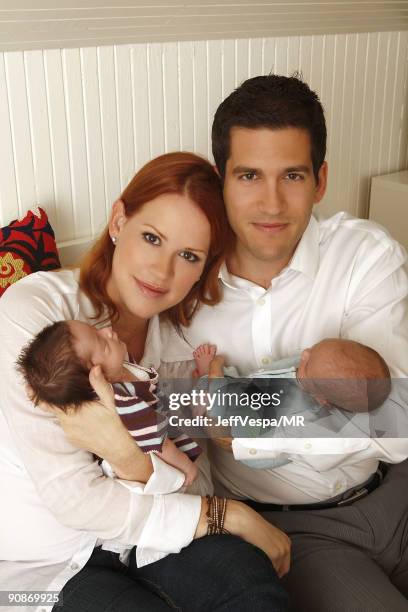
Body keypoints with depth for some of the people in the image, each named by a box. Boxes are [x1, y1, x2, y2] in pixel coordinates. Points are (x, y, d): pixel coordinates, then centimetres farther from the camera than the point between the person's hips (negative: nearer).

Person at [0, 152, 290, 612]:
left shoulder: (181, 326, -5)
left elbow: (191, 480, -9)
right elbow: (71, 497, -22)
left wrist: (130, 457, -33)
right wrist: (229, 515, -19)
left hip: (135, 525, 4)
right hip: (48, 561, -3)